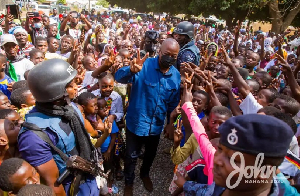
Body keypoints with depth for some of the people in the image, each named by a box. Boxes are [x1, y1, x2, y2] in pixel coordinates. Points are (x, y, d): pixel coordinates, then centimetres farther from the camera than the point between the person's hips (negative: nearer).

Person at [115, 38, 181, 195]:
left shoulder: (176, 75, -5)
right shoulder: (144, 65, -19)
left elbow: (173, 103, 6)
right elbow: (119, 77, -33)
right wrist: (131, 70, -54)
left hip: (156, 125, 4)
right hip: (136, 122, -4)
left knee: (150, 154, 27)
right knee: (131, 156, 15)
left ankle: (144, 174, 58)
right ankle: (128, 182, 45)